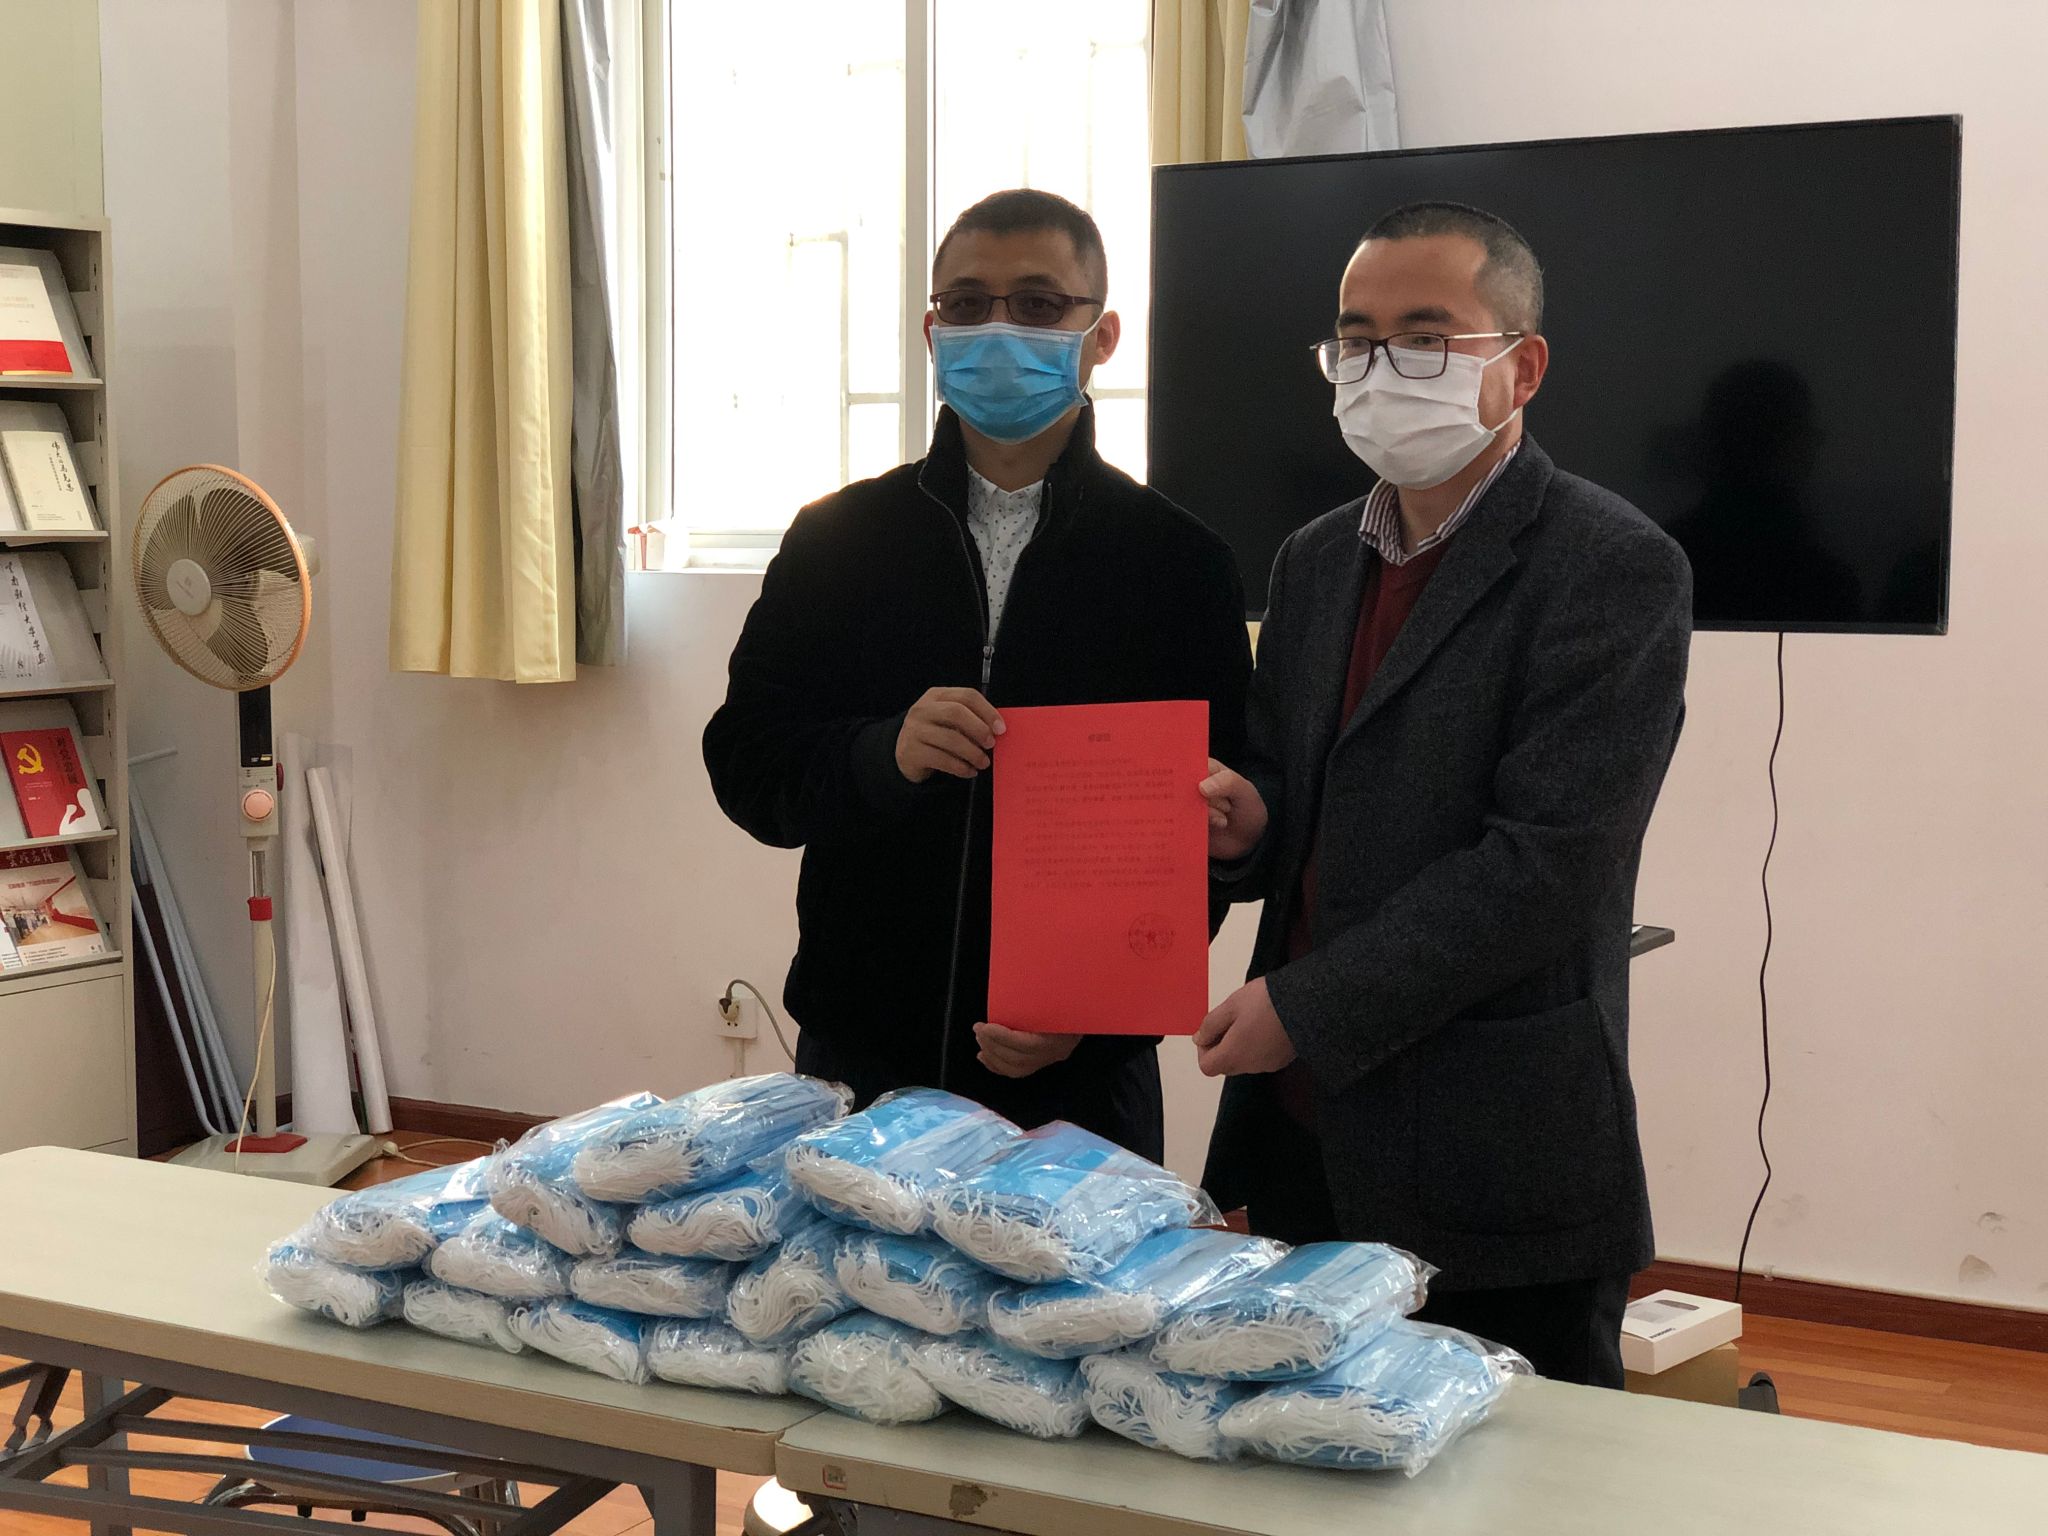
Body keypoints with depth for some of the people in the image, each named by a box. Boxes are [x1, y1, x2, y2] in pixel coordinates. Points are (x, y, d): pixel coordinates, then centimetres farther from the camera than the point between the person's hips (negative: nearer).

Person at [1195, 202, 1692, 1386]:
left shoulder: (1615, 568, -11)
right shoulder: (1317, 559, 14)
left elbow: (1547, 863, -18)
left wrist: (1306, 1009, -18)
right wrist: (1246, 822, -3)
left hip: (1495, 1173, -7)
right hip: (1305, 1147, 7)